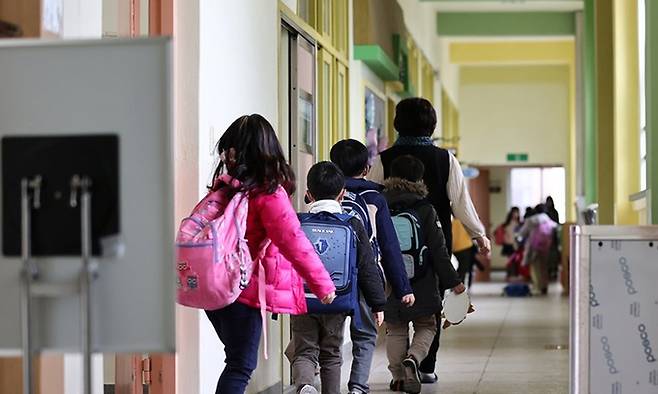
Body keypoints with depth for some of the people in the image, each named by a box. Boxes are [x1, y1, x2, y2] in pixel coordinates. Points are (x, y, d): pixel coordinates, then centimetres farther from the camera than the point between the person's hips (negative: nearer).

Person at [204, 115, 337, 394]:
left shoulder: (223, 187, 3)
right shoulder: (269, 193, -15)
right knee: (241, 366, -1)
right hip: (246, 291, -6)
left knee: (237, 359, 19)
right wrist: (323, 284, -7)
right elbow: (293, 243, -16)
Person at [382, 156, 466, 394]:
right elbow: (438, 250, -8)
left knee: (395, 330, 15)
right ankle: (413, 358, -13)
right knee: (426, 327, 13)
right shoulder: (426, 209, -7)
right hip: (421, 285, -2)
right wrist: (452, 281, -2)